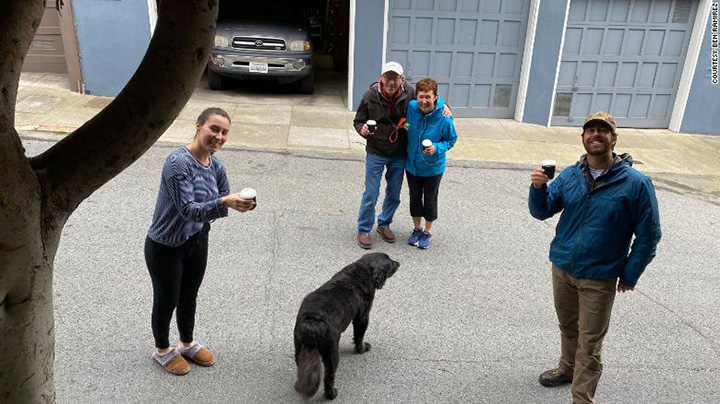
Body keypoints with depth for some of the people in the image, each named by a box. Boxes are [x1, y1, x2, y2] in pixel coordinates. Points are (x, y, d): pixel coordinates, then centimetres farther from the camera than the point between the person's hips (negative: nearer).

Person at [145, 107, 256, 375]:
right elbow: (189, 210, -32)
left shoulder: (216, 166, -5)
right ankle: (162, 350, 40)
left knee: (189, 296, 23)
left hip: (197, 240, 6)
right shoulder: (178, 163, -28)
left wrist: (239, 204, -21)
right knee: (167, 300, 13)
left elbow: (222, 206, 0)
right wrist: (224, 202, -45)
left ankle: (187, 344, 46)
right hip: (166, 246, -6)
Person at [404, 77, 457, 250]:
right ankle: (417, 228, 40)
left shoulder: (444, 118, -25)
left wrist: (437, 148, -26)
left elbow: (451, 140, -10)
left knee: (430, 200, 14)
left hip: (433, 167, -3)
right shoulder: (411, 107, -17)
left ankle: (427, 231, 36)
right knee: (415, 197, 18)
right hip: (412, 165, 3)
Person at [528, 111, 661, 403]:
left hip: (599, 279, -4)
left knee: (589, 345, 4)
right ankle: (568, 368, 47)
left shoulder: (636, 183, -13)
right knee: (568, 327, 24)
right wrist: (538, 188, -24)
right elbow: (542, 212, -4)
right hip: (561, 268, 4)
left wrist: (629, 275, -5)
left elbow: (648, 235, -7)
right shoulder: (570, 175, -2)